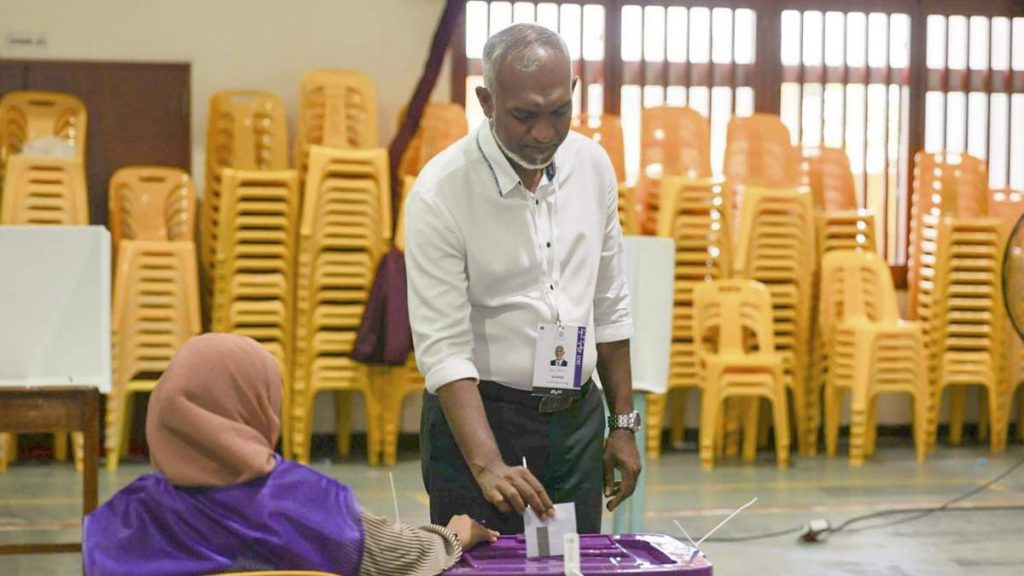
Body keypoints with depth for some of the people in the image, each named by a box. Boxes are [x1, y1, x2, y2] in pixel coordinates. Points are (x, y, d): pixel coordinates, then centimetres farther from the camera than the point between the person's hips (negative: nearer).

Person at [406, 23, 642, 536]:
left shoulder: (593, 166, 1)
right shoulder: (440, 193, -16)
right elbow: (443, 345, -20)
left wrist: (623, 423, 10)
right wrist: (488, 464, -31)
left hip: (577, 419, 5)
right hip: (477, 416, -4)